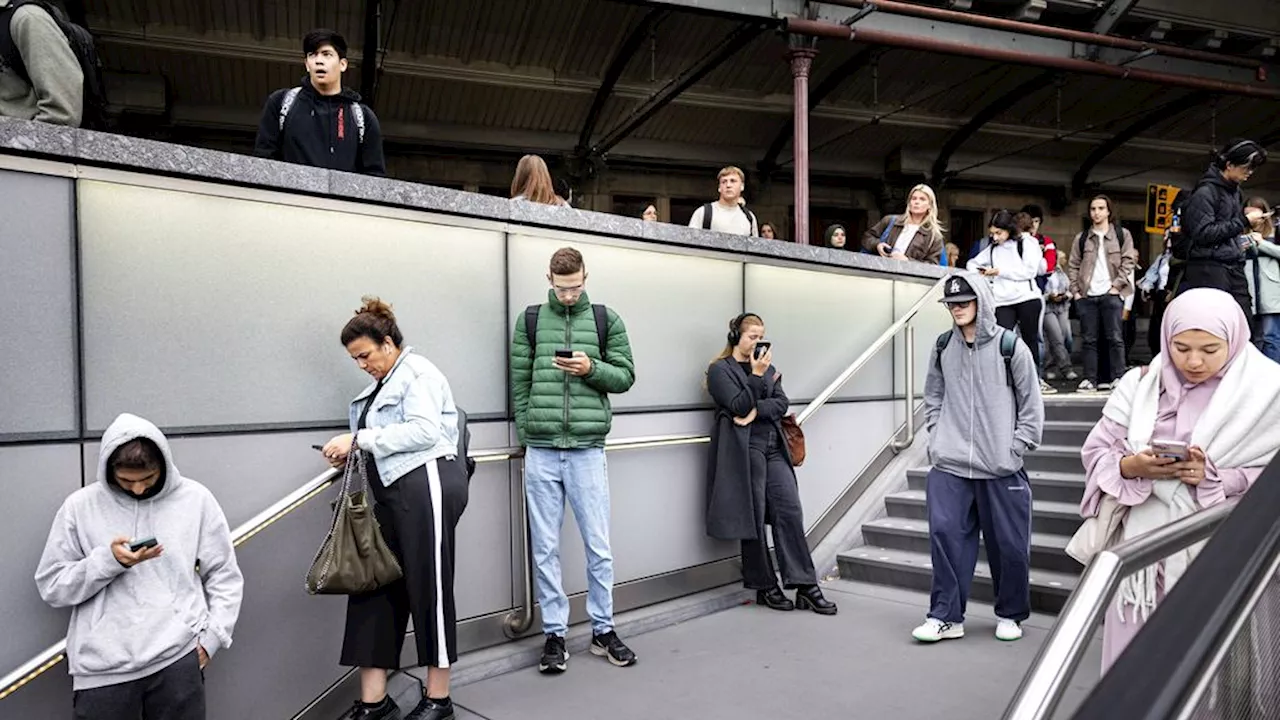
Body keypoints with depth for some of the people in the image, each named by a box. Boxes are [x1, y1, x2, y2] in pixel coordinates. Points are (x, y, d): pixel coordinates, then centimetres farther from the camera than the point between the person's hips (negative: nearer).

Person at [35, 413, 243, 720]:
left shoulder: (195, 499, 1)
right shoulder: (80, 506, 2)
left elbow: (224, 575, 6)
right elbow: (51, 586, 3)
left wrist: (213, 636, -2)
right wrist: (108, 559, -11)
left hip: (178, 656, 0)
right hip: (102, 665, 0)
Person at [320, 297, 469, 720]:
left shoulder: (418, 372, -6)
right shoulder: (383, 385, 20)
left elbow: (424, 430, -20)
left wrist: (359, 439, -17)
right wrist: (352, 454, 4)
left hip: (427, 488, -9)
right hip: (395, 493, 9)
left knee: (429, 589, 0)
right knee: (375, 588, 6)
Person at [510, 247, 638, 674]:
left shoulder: (606, 320, 6)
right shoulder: (530, 320, 7)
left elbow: (625, 377, 6)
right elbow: (519, 383, 6)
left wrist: (593, 369, -12)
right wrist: (527, 434, 1)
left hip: (588, 450, 0)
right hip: (541, 451, 1)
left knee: (598, 546, 6)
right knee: (545, 549, 6)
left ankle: (603, 630, 22)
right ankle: (554, 633, 19)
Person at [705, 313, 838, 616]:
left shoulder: (767, 367, 19)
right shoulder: (720, 370, 1)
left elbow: (782, 403, 6)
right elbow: (738, 406, -12)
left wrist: (757, 411, -11)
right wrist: (757, 375, -17)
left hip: (773, 447, 5)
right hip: (744, 449, -5)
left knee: (790, 511, -2)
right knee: (754, 519, 1)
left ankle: (805, 586, 1)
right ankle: (765, 588, 14)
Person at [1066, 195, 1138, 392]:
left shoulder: (1122, 235, 7)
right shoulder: (1081, 238, 12)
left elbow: (1128, 261, 1)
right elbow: (1073, 265, 10)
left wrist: (1117, 285, -8)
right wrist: (1075, 290, 1)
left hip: (1111, 294, -2)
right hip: (1086, 296, 2)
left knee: (1114, 338, -2)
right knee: (1089, 339, 3)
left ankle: (1118, 378, 1)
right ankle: (1090, 379, 6)